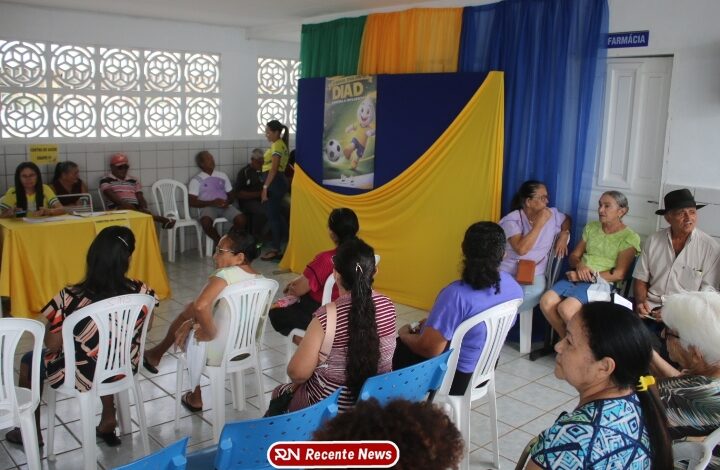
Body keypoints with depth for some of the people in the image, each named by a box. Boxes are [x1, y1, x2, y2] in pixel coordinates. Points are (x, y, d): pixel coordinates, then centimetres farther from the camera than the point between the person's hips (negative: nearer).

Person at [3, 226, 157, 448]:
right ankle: (108, 420, 37)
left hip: (84, 376, -3)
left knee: (30, 360, 27)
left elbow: (52, 344, -14)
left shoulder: (71, 298, -28)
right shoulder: (141, 292, -19)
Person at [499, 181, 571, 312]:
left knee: (535, 293, -31)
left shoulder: (552, 214, 6)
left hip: (534, 274, 3)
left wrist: (564, 235, 7)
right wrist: (539, 223, -18)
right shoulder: (512, 220, -10)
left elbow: (567, 219, 30)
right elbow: (521, 249, -24)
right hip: (508, 273, -3)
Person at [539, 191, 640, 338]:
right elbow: (574, 255, 15)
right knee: (546, 302, -21)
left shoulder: (629, 237, -1)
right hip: (577, 278, 6)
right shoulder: (591, 227, 16)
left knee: (566, 308, -30)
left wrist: (591, 276, -14)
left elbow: (619, 274, -10)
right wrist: (579, 265, -8)